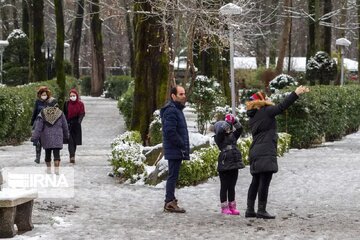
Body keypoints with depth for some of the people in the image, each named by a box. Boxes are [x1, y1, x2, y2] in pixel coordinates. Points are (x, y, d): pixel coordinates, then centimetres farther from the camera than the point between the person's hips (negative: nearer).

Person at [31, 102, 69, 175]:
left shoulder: (43, 114, -3)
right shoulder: (60, 113, -1)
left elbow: (38, 127, -8)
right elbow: (65, 126, 7)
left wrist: (35, 137, -8)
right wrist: (66, 135, 23)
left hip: (46, 137, 1)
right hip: (57, 137, -1)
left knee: (47, 153, 15)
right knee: (56, 154, -3)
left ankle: (48, 168, 24)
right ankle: (57, 169, -14)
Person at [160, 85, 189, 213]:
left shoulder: (177, 109, 19)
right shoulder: (171, 111, -15)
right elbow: (170, 132, -23)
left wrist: (184, 146, 15)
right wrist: (182, 145, -18)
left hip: (177, 150, 11)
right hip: (174, 150, -11)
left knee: (173, 176, 13)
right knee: (173, 175, -8)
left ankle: (170, 201, 19)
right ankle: (170, 202, -6)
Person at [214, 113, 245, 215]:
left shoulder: (232, 136, 14)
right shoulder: (218, 138, -2)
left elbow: (239, 129, 6)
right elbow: (220, 131, -20)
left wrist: (234, 121, -7)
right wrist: (228, 121, -20)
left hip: (234, 165, 6)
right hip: (224, 165, -5)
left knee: (232, 187, 11)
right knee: (224, 187, 2)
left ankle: (232, 207, 15)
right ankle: (224, 207, 5)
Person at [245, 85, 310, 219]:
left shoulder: (252, 117, 17)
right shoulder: (265, 112, -6)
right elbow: (282, 106, -12)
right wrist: (296, 93, -11)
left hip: (255, 152, 9)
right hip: (266, 153, -9)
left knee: (256, 182, 12)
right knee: (264, 182, -8)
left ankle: (250, 210, 13)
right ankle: (261, 210, -10)